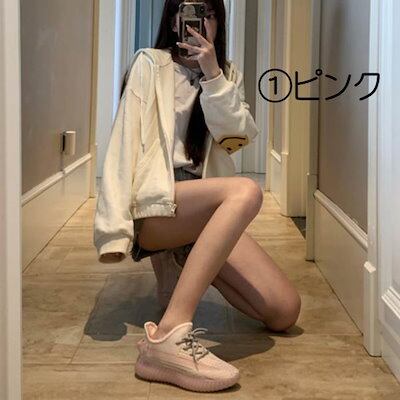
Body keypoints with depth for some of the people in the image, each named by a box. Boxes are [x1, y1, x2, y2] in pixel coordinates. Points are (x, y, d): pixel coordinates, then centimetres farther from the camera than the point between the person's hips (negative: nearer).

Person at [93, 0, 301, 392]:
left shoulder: (227, 75, 17)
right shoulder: (150, 64, 2)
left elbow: (236, 137, 0)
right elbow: (125, 142, -7)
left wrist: (213, 75, -10)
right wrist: (114, 224, -16)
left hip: (206, 208, 6)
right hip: (155, 201, -6)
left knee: (285, 312, -10)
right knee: (245, 191, -37)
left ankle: (193, 258, 18)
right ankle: (168, 336, -44)